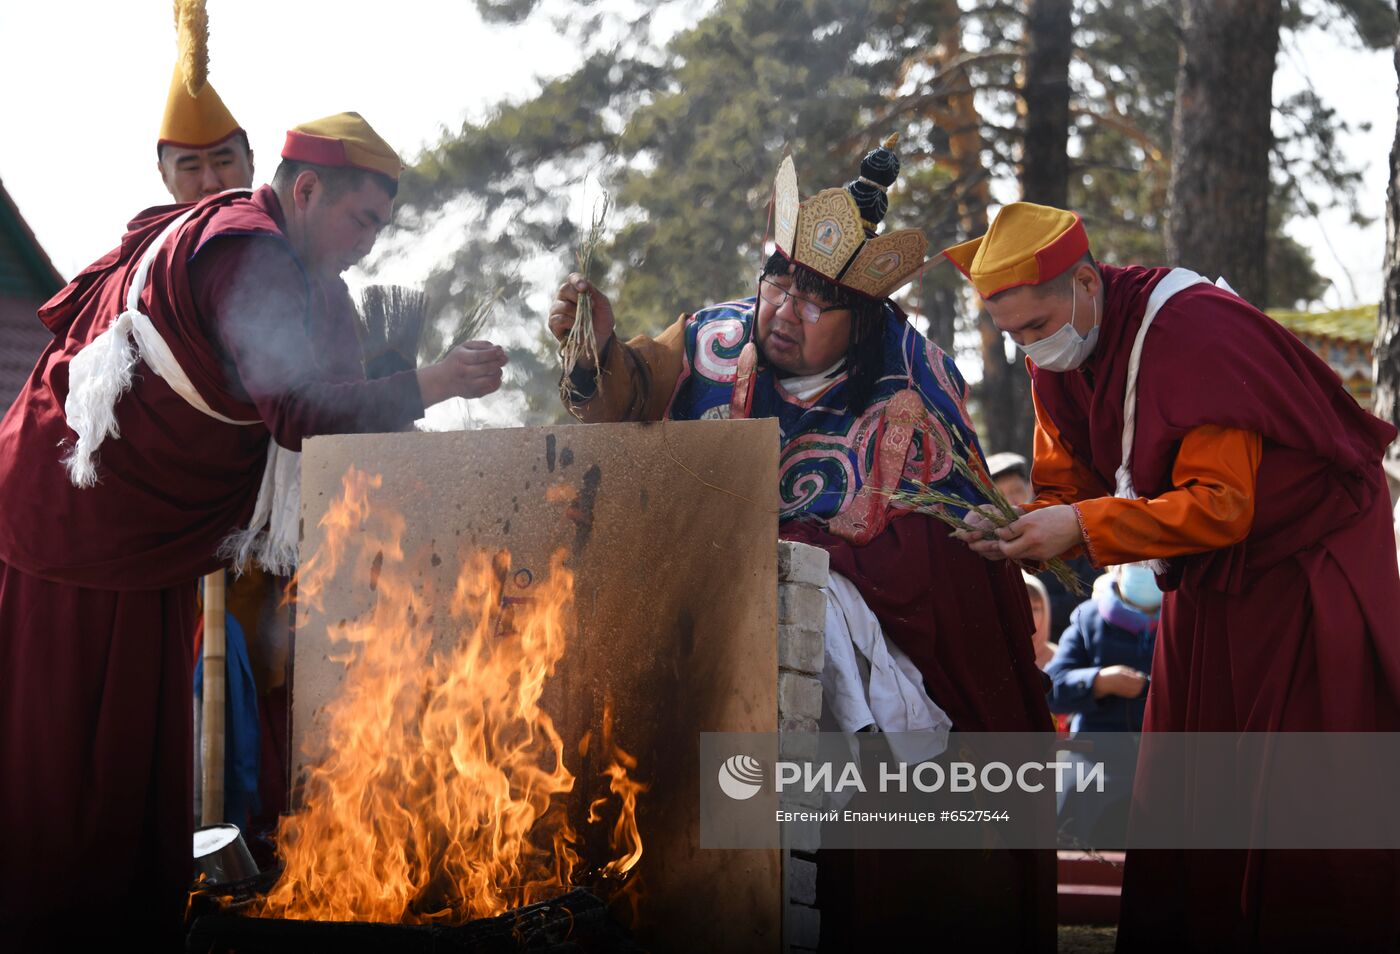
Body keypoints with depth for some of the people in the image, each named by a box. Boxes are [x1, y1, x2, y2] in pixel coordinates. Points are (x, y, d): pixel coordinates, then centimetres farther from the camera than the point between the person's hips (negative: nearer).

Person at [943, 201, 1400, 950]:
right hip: (1207, 584, 8)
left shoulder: (1192, 334, -26)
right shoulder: (1057, 360, -2)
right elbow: (1067, 490, 3)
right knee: (1178, 798, 7)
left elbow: (1221, 505, -30)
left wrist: (1082, 527, -35)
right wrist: (1019, 529, -19)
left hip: (1306, 570, -8)